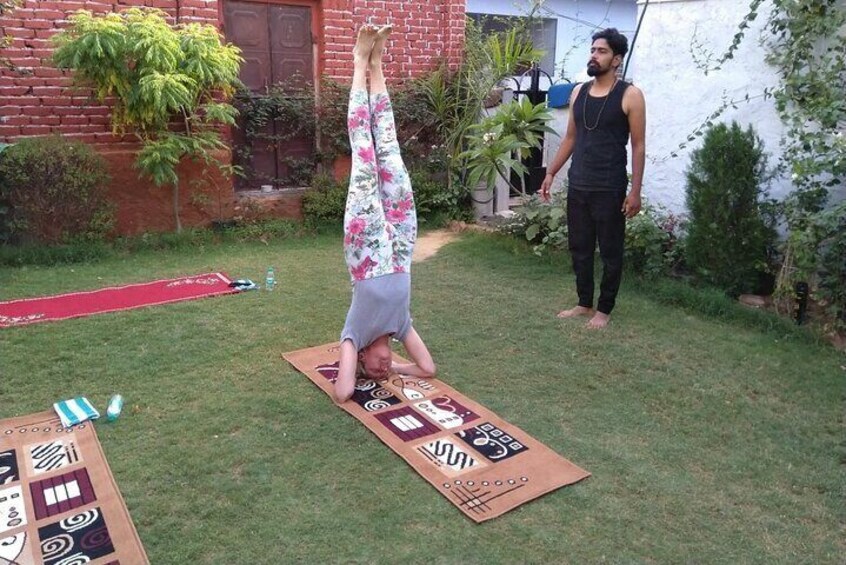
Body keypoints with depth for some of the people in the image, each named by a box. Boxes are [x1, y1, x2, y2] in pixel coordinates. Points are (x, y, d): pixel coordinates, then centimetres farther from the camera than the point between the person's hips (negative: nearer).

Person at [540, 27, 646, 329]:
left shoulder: (629, 95, -7)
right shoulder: (578, 92, 9)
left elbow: (638, 145, -7)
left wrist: (635, 190, -12)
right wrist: (551, 173, 13)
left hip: (610, 190, -5)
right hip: (577, 186, 6)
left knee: (610, 252, 5)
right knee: (579, 248, 13)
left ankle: (604, 309, 19)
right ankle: (584, 303, 28)